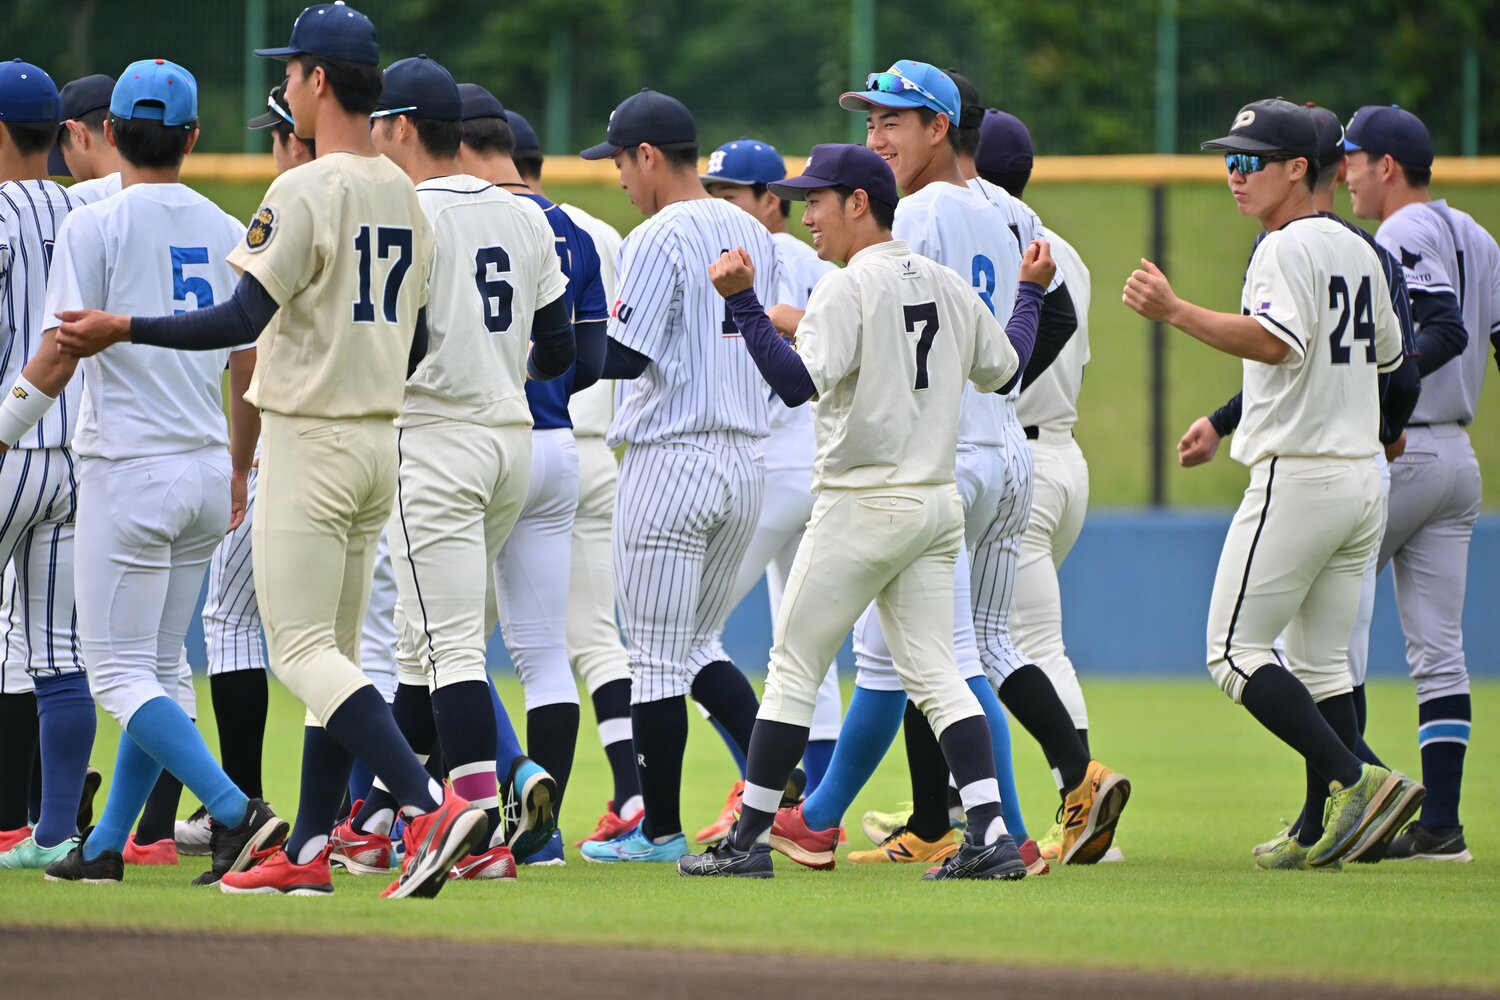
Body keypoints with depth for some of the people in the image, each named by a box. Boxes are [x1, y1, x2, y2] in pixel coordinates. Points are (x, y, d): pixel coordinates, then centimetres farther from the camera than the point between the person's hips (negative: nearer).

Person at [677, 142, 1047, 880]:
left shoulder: (848, 289, -13)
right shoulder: (947, 286, 10)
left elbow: (796, 383, -25)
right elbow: (1005, 371, 22)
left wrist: (742, 299, -25)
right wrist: (1033, 293, 36)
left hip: (862, 507, -7)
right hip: (938, 506, 7)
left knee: (794, 667, 2)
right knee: (934, 670, 4)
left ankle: (749, 839, 6)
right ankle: (991, 836, -10)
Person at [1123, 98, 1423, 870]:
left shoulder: (1288, 249, -12)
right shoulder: (1358, 251, 16)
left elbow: (1276, 341, -28)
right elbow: (1389, 356, 26)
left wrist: (1175, 312, -33)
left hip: (1298, 476, -9)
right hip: (1364, 478, 9)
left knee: (1236, 653, -6)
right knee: (1320, 662, 13)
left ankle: (1355, 779, -19)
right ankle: (1320, 831, 10)